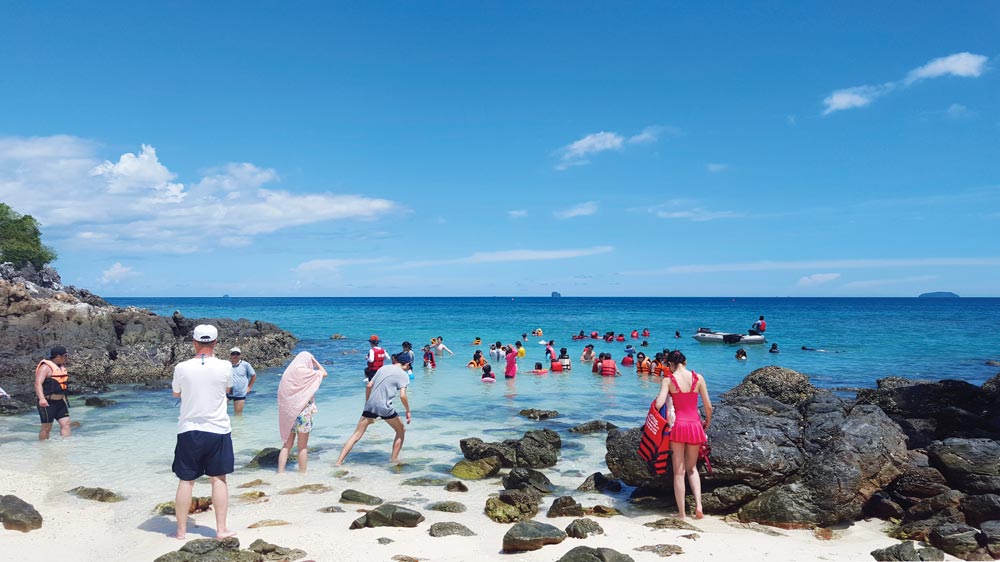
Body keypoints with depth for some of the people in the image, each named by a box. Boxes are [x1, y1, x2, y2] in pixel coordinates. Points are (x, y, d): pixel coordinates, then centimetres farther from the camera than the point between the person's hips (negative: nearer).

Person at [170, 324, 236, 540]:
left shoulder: (182, 368, -8)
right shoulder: (224, 366, -9)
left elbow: (176, 393, 11)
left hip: (188, 431, 0)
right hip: (218, 430, 0)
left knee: (186, 481, 10)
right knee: (218, 479, 9)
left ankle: (181, 530, 17)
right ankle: (221, 529, 10)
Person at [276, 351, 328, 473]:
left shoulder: (288, 372, 9)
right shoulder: (304, 372, -12)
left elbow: (282, 395, 14)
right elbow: (324, 373, -2)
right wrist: (314, 360, 5)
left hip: (287, 413, 6)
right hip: (302, 412, -6)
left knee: (287, 443, 11)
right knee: (303, 446, 4)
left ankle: (280, 471, 6)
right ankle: (302, 473, 9)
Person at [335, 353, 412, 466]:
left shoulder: (383, 368, 18)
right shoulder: (403, 374, 1)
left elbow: (369, 386, 14)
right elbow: (402, 396, -10)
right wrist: (408, 411, 3)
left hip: (370, 405, 5)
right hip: (384, 407, -5)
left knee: (356, 435, 8)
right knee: (401, 431, 18)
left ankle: (339, 461, 0)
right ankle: (394, 458, 16)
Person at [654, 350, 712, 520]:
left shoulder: (668, 380, -6)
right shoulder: (698, 378, 1)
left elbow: (659, 404, -17)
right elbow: (708, 406, 2)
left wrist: (655, 400, 6)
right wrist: (707, 422, 20)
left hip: (678, 425, -2)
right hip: (695, 425, 2)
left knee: (679, 471, 6)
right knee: (692, 468, 20)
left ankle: (681, 513, 9)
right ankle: (698, 505, 5)